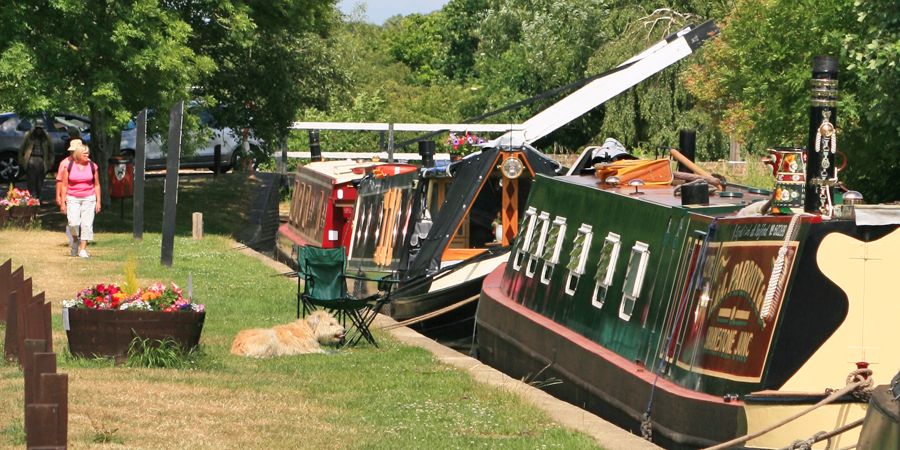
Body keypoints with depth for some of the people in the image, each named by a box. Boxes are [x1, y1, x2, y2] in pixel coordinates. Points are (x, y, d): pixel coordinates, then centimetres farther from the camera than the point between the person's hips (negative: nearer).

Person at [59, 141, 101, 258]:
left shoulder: (92, 166, 2)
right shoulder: (68, 166, -1)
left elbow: (97, 185, 10)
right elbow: (64, 186, 3)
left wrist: (98, 201, 5)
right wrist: (63, 203, 0)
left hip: (89, 198, 1)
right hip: (73, 199, -1)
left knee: (87, 224, -6)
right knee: (73, 223, -15)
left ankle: (83, 249, 1)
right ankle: (75, 239, 15)